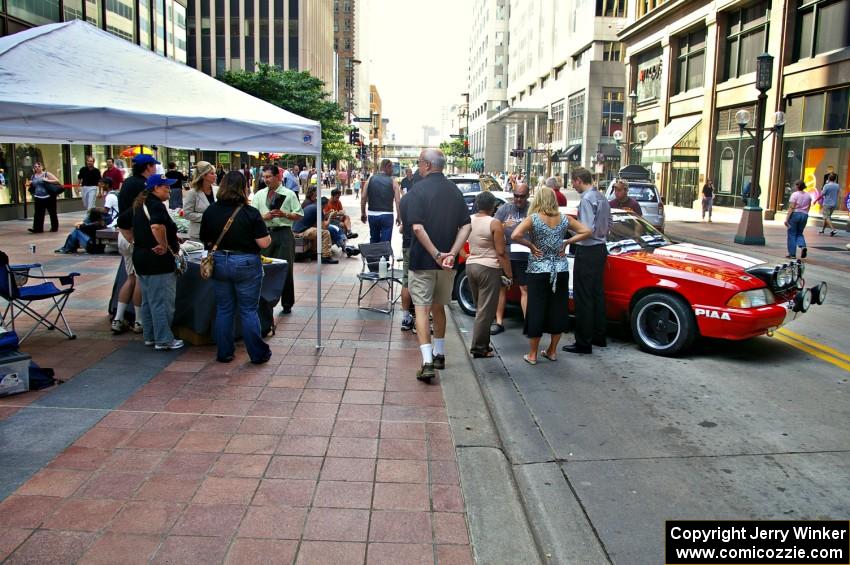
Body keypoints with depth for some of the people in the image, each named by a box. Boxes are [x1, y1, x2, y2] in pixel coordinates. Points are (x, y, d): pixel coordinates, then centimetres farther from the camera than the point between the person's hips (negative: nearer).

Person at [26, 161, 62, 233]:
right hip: (38, 198, 4)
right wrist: (29, 185, 2)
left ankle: (54, 227, 17)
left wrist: (47, 180, -18)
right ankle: (37, 228, -7)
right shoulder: (33, 177, 12)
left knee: (52, 212, 6)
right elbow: (31, 187, 25)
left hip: (49, 197, -4)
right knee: (38, 214, -4)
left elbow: (57, 181, -8)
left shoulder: (47, 174, -2)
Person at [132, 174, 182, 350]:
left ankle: (150, 336, 25)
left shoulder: (140, 204, 14)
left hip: (140, 256, 10)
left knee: (147, 301, 16)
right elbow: (156, 226, -36)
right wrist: (165, 246, -24)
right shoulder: (156, 205, -17)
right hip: (157, 260, -10)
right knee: (162, 302, -2)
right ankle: (163, 340, 3)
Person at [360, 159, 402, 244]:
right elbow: (397, 201, -8)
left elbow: (364, 198, 2)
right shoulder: (392, 181, -3)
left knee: (373, 240, 19)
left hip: (372, 214, 4)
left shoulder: (370, 179, 4)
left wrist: (363, 213, 12)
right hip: (386, 215, -3)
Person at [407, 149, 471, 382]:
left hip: (423, 260, -5)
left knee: (422, 308, -2)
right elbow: (466, 226, 0)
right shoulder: (454, 190, 8)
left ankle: (427, 362, -11)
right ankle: (439, 354, 30)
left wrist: (436, 254, -18)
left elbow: (417, 227, -20)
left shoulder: (421, 188, -9)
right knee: (438, 306, 20)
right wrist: (451, 254, -9)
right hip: (447, 263, 6)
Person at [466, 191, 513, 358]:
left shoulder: (469, 220, 5)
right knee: (486, 310, 0)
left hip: (470, 265, 7)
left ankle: (482, 344, 23)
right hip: (489, 268, -7)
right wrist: (509, 275, -10)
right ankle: (478, 348, 2)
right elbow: (501, 253, -14)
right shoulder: (495, 224, -13)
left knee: (480, 308, 18)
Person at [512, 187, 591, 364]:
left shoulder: (533, 218, -9)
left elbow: (515, 236, -23)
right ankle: (552, 351, 22)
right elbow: (586, 232, 5)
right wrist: (567, 242, 3)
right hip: (561, 271, 3)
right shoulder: (564, 219, 2)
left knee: (536, 310, 3)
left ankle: (532, 354, 9)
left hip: (539, 271, -3)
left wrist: (531, 245, -9)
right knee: (558, 310, 12)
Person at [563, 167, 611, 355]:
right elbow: (608, 223, 20)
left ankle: (583, 343, -1)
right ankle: (599, 337, 27)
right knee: (597, 293, 17)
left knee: (583, 297, -5)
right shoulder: (602, 197, 13)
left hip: (587, 251, -10)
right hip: (600, 249, 10)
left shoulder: (587, 199, -17)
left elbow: (587, 229, -23)